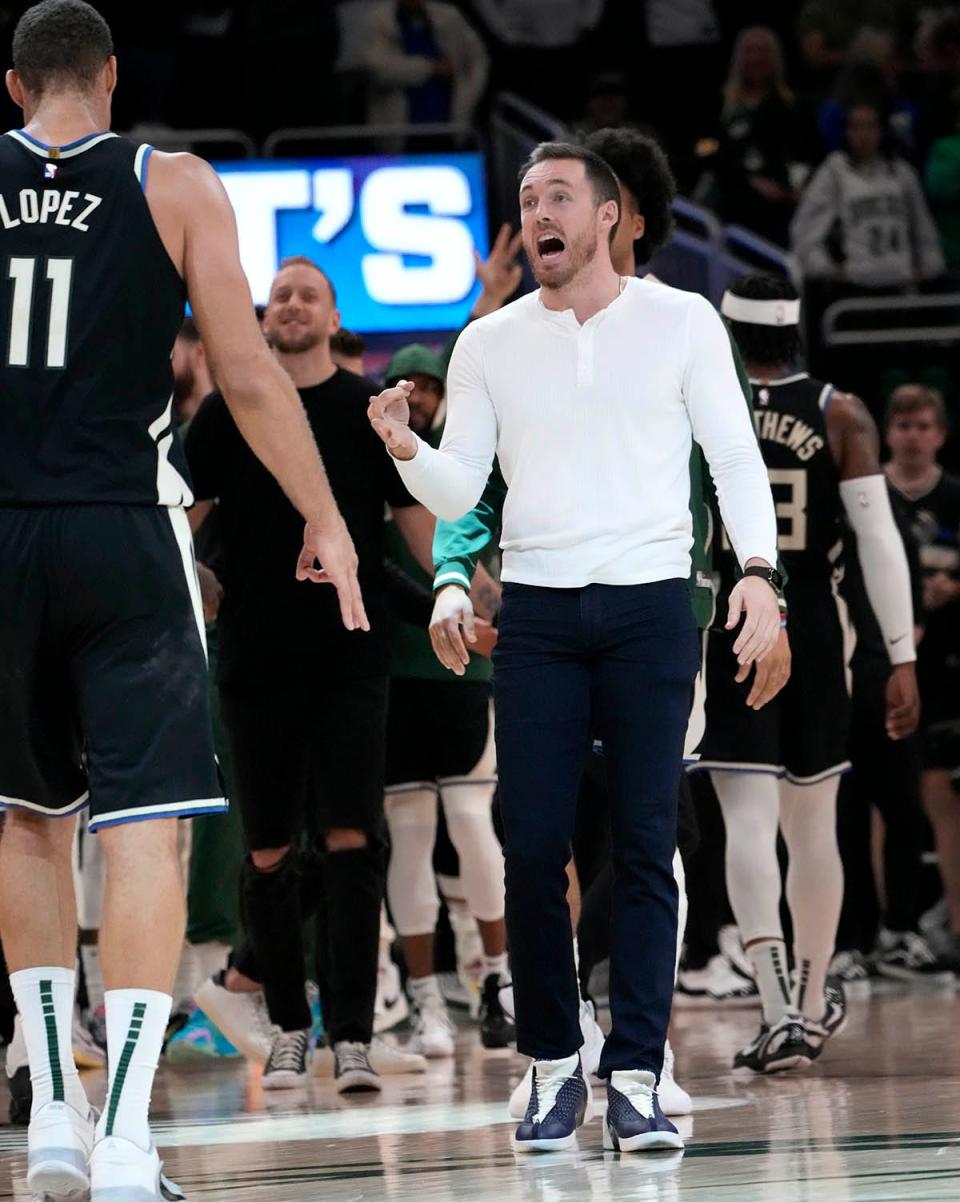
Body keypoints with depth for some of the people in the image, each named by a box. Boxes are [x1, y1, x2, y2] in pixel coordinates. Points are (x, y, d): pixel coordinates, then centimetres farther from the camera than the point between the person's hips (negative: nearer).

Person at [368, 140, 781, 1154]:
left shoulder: (680, 321, 5)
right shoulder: (489, 345, 10)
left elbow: (735, 456, 3)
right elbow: (456, 494, 8)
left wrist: (758, 569, -11)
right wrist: (404, 449, -13)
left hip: (652, 610, -2)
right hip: (537, 613, 2)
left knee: (644, 848, -4)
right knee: (532, 850, -3)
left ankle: (634, 1080, -3)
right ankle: (552, 1069, 7)